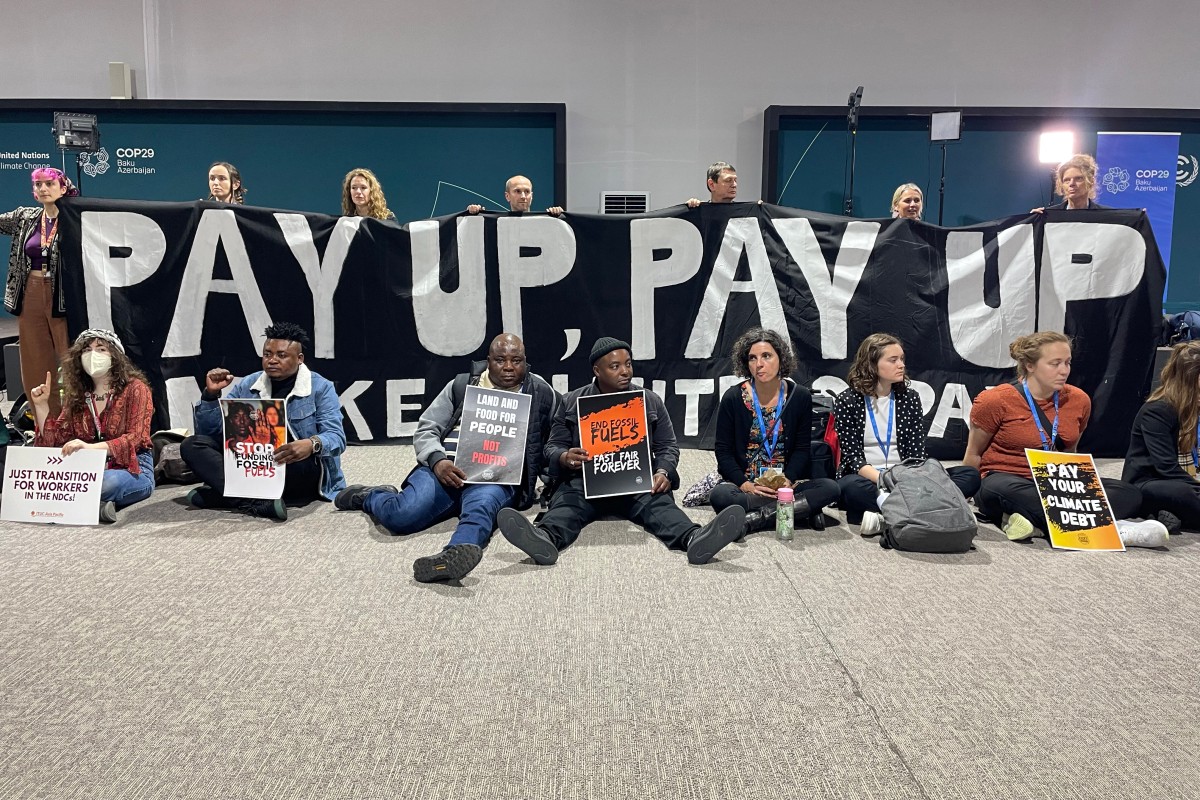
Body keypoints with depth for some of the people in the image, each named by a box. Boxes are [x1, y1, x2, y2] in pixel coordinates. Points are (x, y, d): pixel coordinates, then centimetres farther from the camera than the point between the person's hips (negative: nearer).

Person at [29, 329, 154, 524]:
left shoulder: (135, 388, -2)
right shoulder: (76, 396, 14)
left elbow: (135, 438, -14)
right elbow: (53, 441, 12)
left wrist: (91, 447, -29)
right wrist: (41, 405, 2)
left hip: (132, 468, -4)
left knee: (109, 482, -38)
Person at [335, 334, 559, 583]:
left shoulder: (541, 393, 13)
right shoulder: (462, 385, 15)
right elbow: (426, 430, 13)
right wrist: (437, 460, -9)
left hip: (497, 479, -1)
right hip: (448, 468, 2)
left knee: (480, 505, -38)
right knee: (402, 515, -24)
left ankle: (458, 553, -70)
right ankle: (371, 496, 10)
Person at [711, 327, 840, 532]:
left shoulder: (800, 397, 2)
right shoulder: (732, 398, -2)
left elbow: (802, 449, 4)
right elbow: (723, 451, -2)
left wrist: (787, 480, -14)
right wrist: (745, 485, -18)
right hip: (744, 485, -1)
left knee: (830, 488, -24)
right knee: (719, 495, -35)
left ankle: (752, 519, -27)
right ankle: (802, 508, -26)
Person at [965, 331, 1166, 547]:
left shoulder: (1079, 400, 6)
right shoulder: (995, 400, -8)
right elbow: (974, 455, 2)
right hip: (1005, 480, -5)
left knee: (1130, 495, -16)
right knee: (1011, 492, -42)